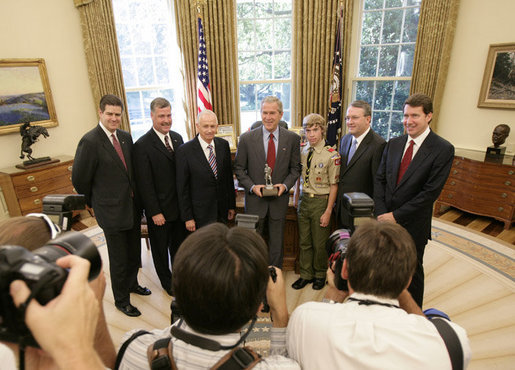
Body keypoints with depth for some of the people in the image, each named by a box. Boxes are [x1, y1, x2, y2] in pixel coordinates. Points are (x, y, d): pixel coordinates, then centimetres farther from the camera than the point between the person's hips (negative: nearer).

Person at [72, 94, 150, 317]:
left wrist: (135, 196, 9)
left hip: (132, 206, 6)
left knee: (134, 252, 21)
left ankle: (132, 283, 47)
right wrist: (94, 202, 1)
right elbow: (79, 180, -11)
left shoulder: (125, 137, 4)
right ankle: (121, 300, 30)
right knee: (119, 259, 9)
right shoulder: (90, 141, -16)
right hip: (111, 210, -6)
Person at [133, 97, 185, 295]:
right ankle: (167, 281, 37)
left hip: (180, 205, 6)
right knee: (160, 248, 16)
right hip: (160, 209, -5)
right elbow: (144, 184, -16)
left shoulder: (177, 138, 4)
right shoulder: (142, 145, -16)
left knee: (179, 244, 21)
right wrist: (154, 212, -15)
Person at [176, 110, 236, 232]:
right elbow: (182, 188, -8)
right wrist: (187, 217, -8)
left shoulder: (223, 145, 2)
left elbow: (229, 177, 8)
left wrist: (231, 205, 10)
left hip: (222, 212, 4)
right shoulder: (185, 151, -12)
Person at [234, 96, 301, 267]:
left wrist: (285, 185, -13)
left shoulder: (292, 139, -3)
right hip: (255, 198, 0)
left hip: (279, 198, 1)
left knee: (277, 243, 15)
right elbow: (239, 168, -1)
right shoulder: (246, 138, -6)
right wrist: (252, 186, -14)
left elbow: (295, 168, 4)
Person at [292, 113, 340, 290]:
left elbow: (334, 185, -12)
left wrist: (328, 211, -13)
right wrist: (296, 196, 9)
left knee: (319, 243, 10)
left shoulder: (331, 155, -12)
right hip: (304, 200, 5)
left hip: (320, 201, -5)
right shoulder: (302, 152, 3)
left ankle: (320, 274, 33)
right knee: (304, 241, 15)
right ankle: (306, 274, 33)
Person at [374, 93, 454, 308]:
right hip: (385, 220, 4)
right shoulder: (393, 145, 5)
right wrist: (381, 213, -8)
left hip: (413, 225, -4)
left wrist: (396, 215, -16)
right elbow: (380, 180, 4)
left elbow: (431, 191, -16)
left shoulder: (443, 149, -10)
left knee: (412, 272, 14)